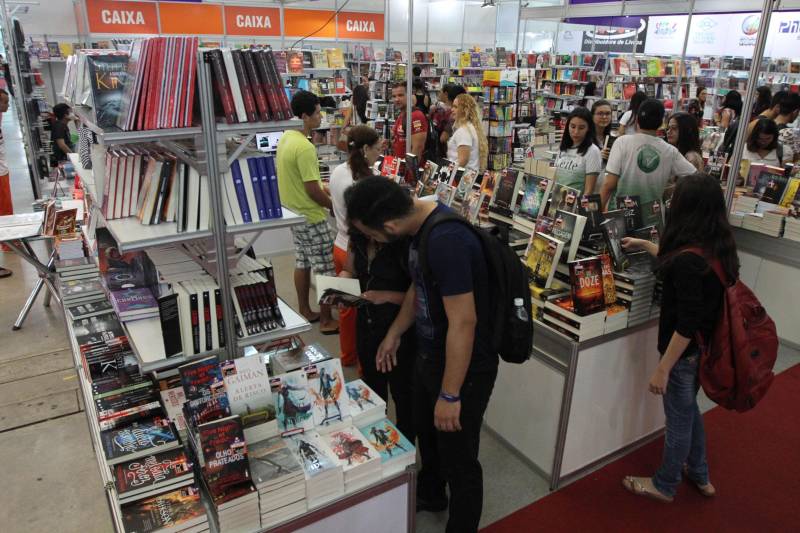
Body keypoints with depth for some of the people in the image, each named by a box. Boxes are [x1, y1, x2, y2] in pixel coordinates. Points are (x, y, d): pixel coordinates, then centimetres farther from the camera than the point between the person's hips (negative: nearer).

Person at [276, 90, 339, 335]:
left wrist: (321, 187, 15)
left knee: (302, 263, 19)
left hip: (293, 213, 10)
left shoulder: (285, 138, 5)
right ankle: (327, 321, 10)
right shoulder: (305, 147, -25)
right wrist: (334, 206, -9)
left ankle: (305, 311, 31)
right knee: (326, 269, 1)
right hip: (310, 217, -10)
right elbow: (312, 191, -24)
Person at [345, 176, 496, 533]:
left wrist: (450, 394, -22)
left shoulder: (446, 240, -33)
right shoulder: (420, 220, -3)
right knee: (427, 433, 30)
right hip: (430, 356, 10)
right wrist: (394, 333, 20)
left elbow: (463, 322, -30)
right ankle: (430, 494, 57)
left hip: (465, 369, -9)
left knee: (459, 459, 12)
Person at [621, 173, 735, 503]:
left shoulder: (690, 260, -31)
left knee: (678, 420, 12)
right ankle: (699, 476, 47)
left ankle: (665, 486, 35)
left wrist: (662, 369, -20)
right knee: (688, 411, 27)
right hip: (705, 347, 9)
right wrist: (644, 245, 31)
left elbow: (687, 325, -28)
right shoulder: (717, 247, -3)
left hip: (686, 351, -9)